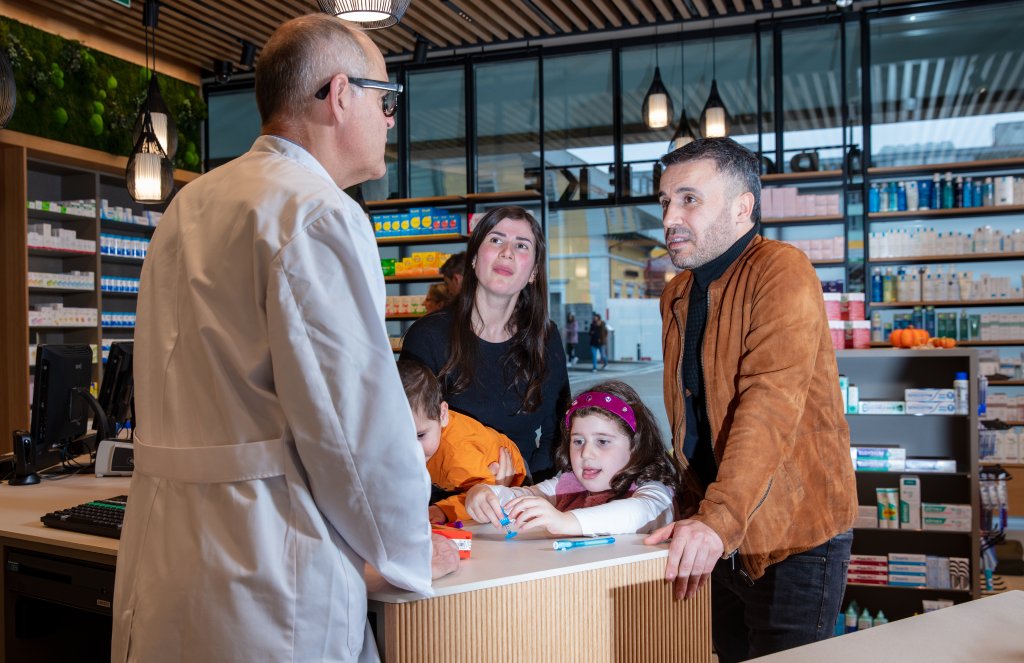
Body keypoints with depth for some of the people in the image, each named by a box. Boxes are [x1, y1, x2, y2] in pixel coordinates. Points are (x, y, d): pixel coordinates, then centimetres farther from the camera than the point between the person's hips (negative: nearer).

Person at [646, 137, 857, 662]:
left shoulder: (783, 274, -17)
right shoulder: (677, 295, 8)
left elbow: (772, 406, -29)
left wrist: (717, 520, -37)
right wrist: (693, 515, 9)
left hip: (794, 538, -7)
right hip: (722, 537, 7)